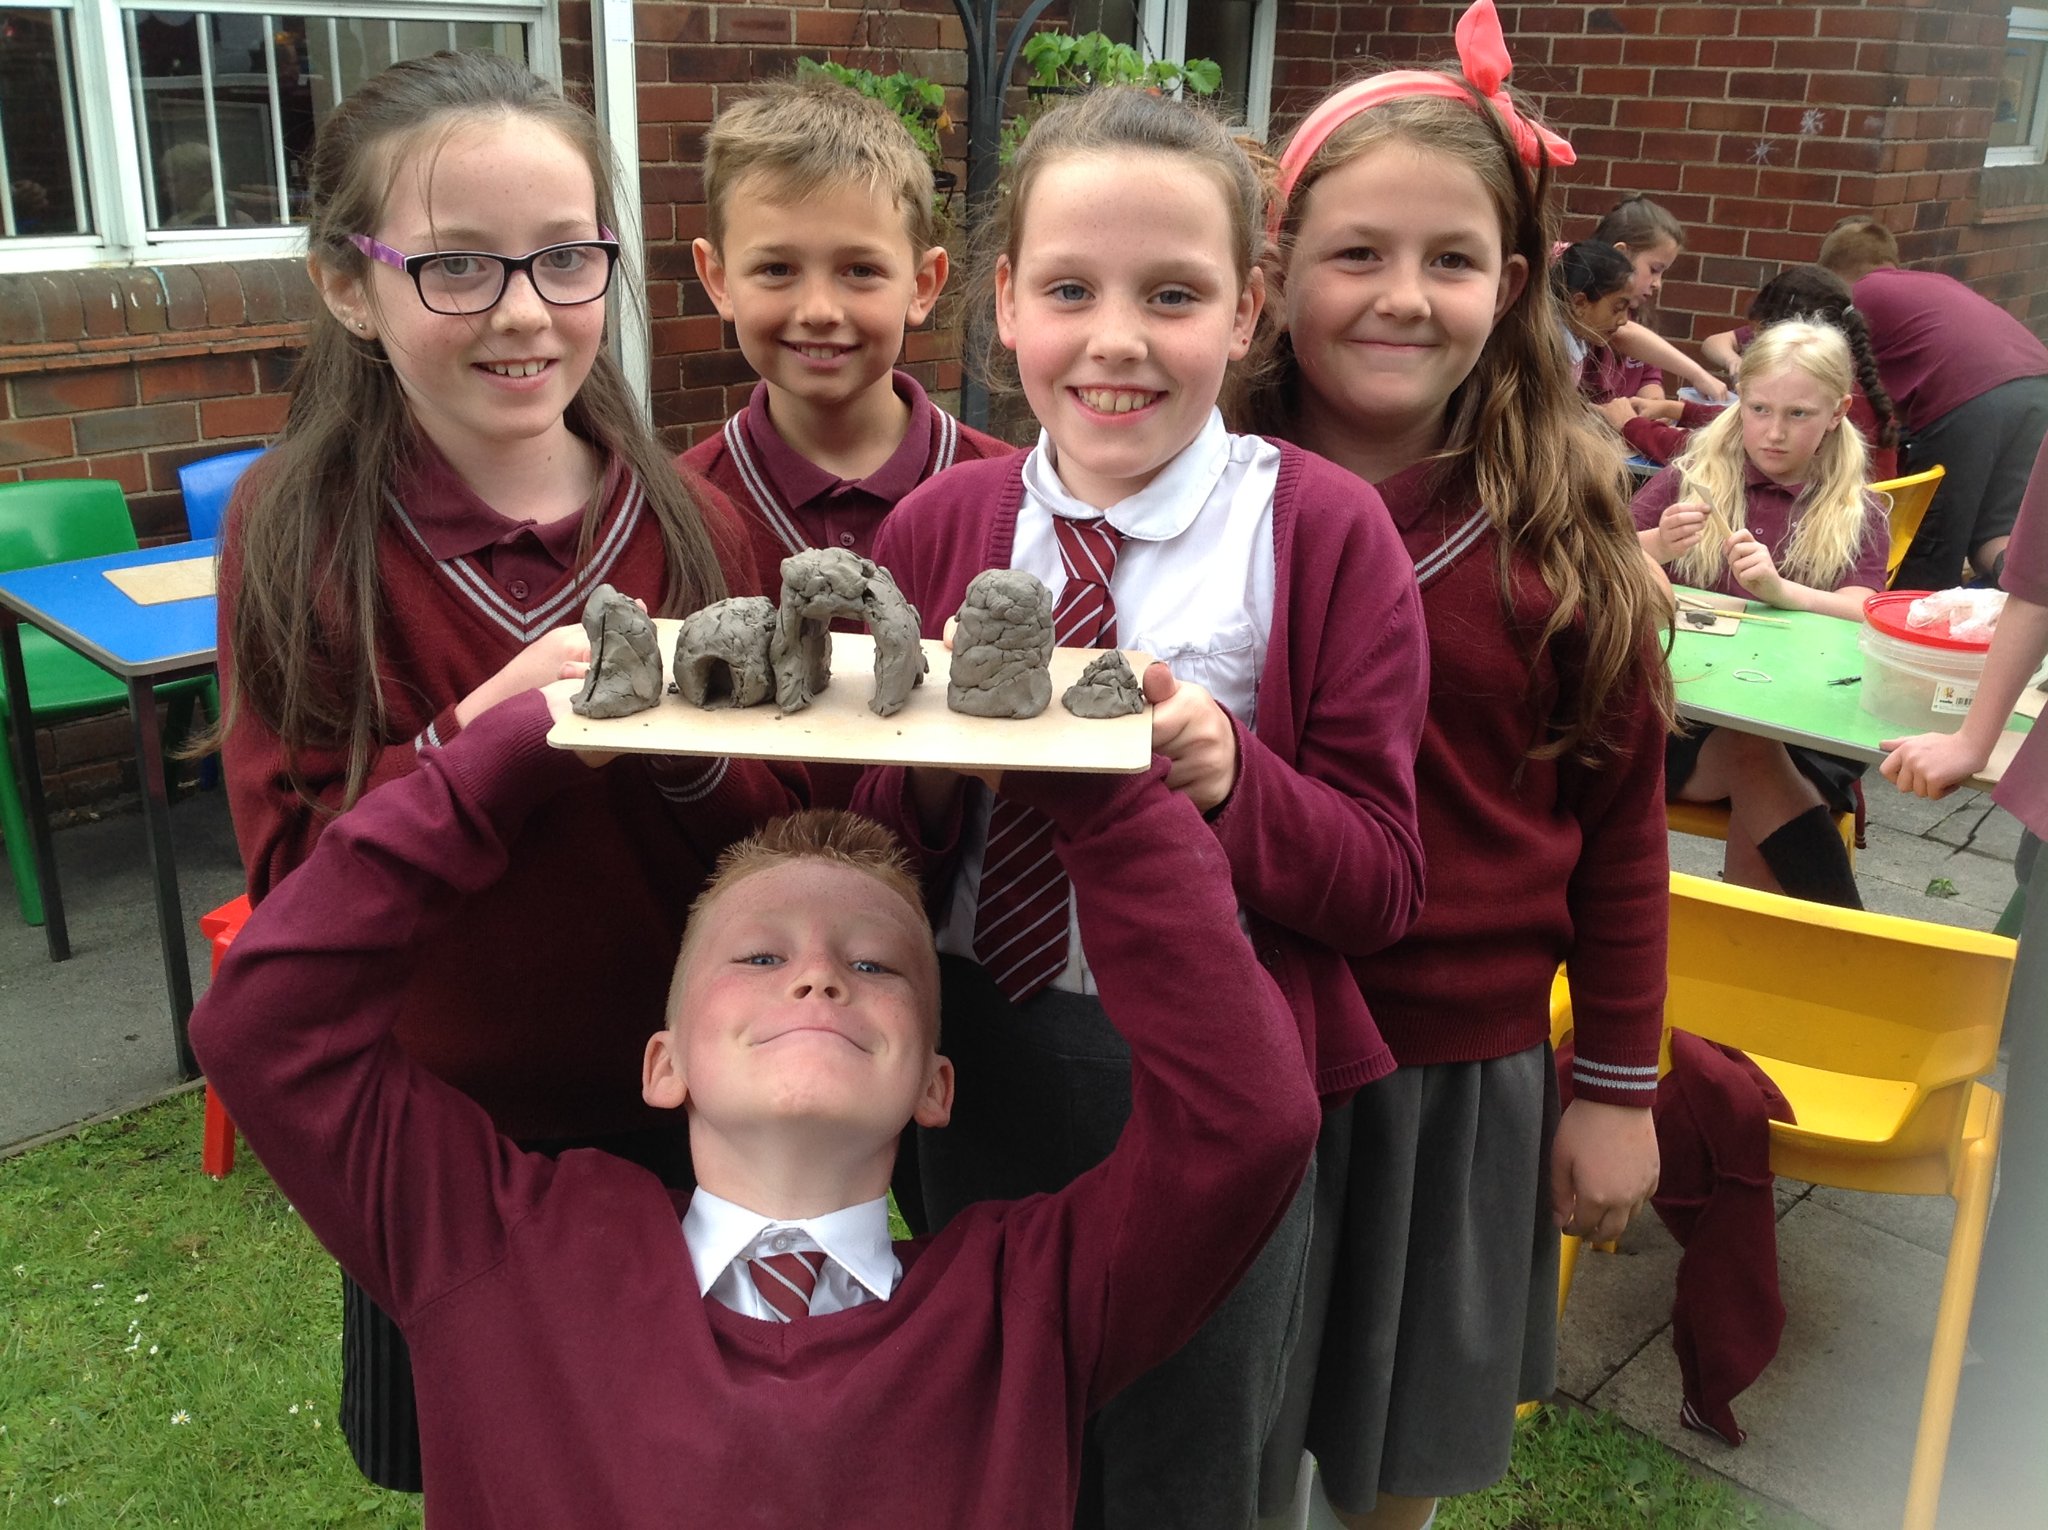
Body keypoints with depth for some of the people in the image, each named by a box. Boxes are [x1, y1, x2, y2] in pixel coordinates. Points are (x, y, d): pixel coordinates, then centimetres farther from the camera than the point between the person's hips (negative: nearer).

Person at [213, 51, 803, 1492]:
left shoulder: (687, 526, -7)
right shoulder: (297, 534, -12)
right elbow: (290, 874, -15)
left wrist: (691, 742, -26)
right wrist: (483, 734, -30)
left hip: (684, 1120, 2)